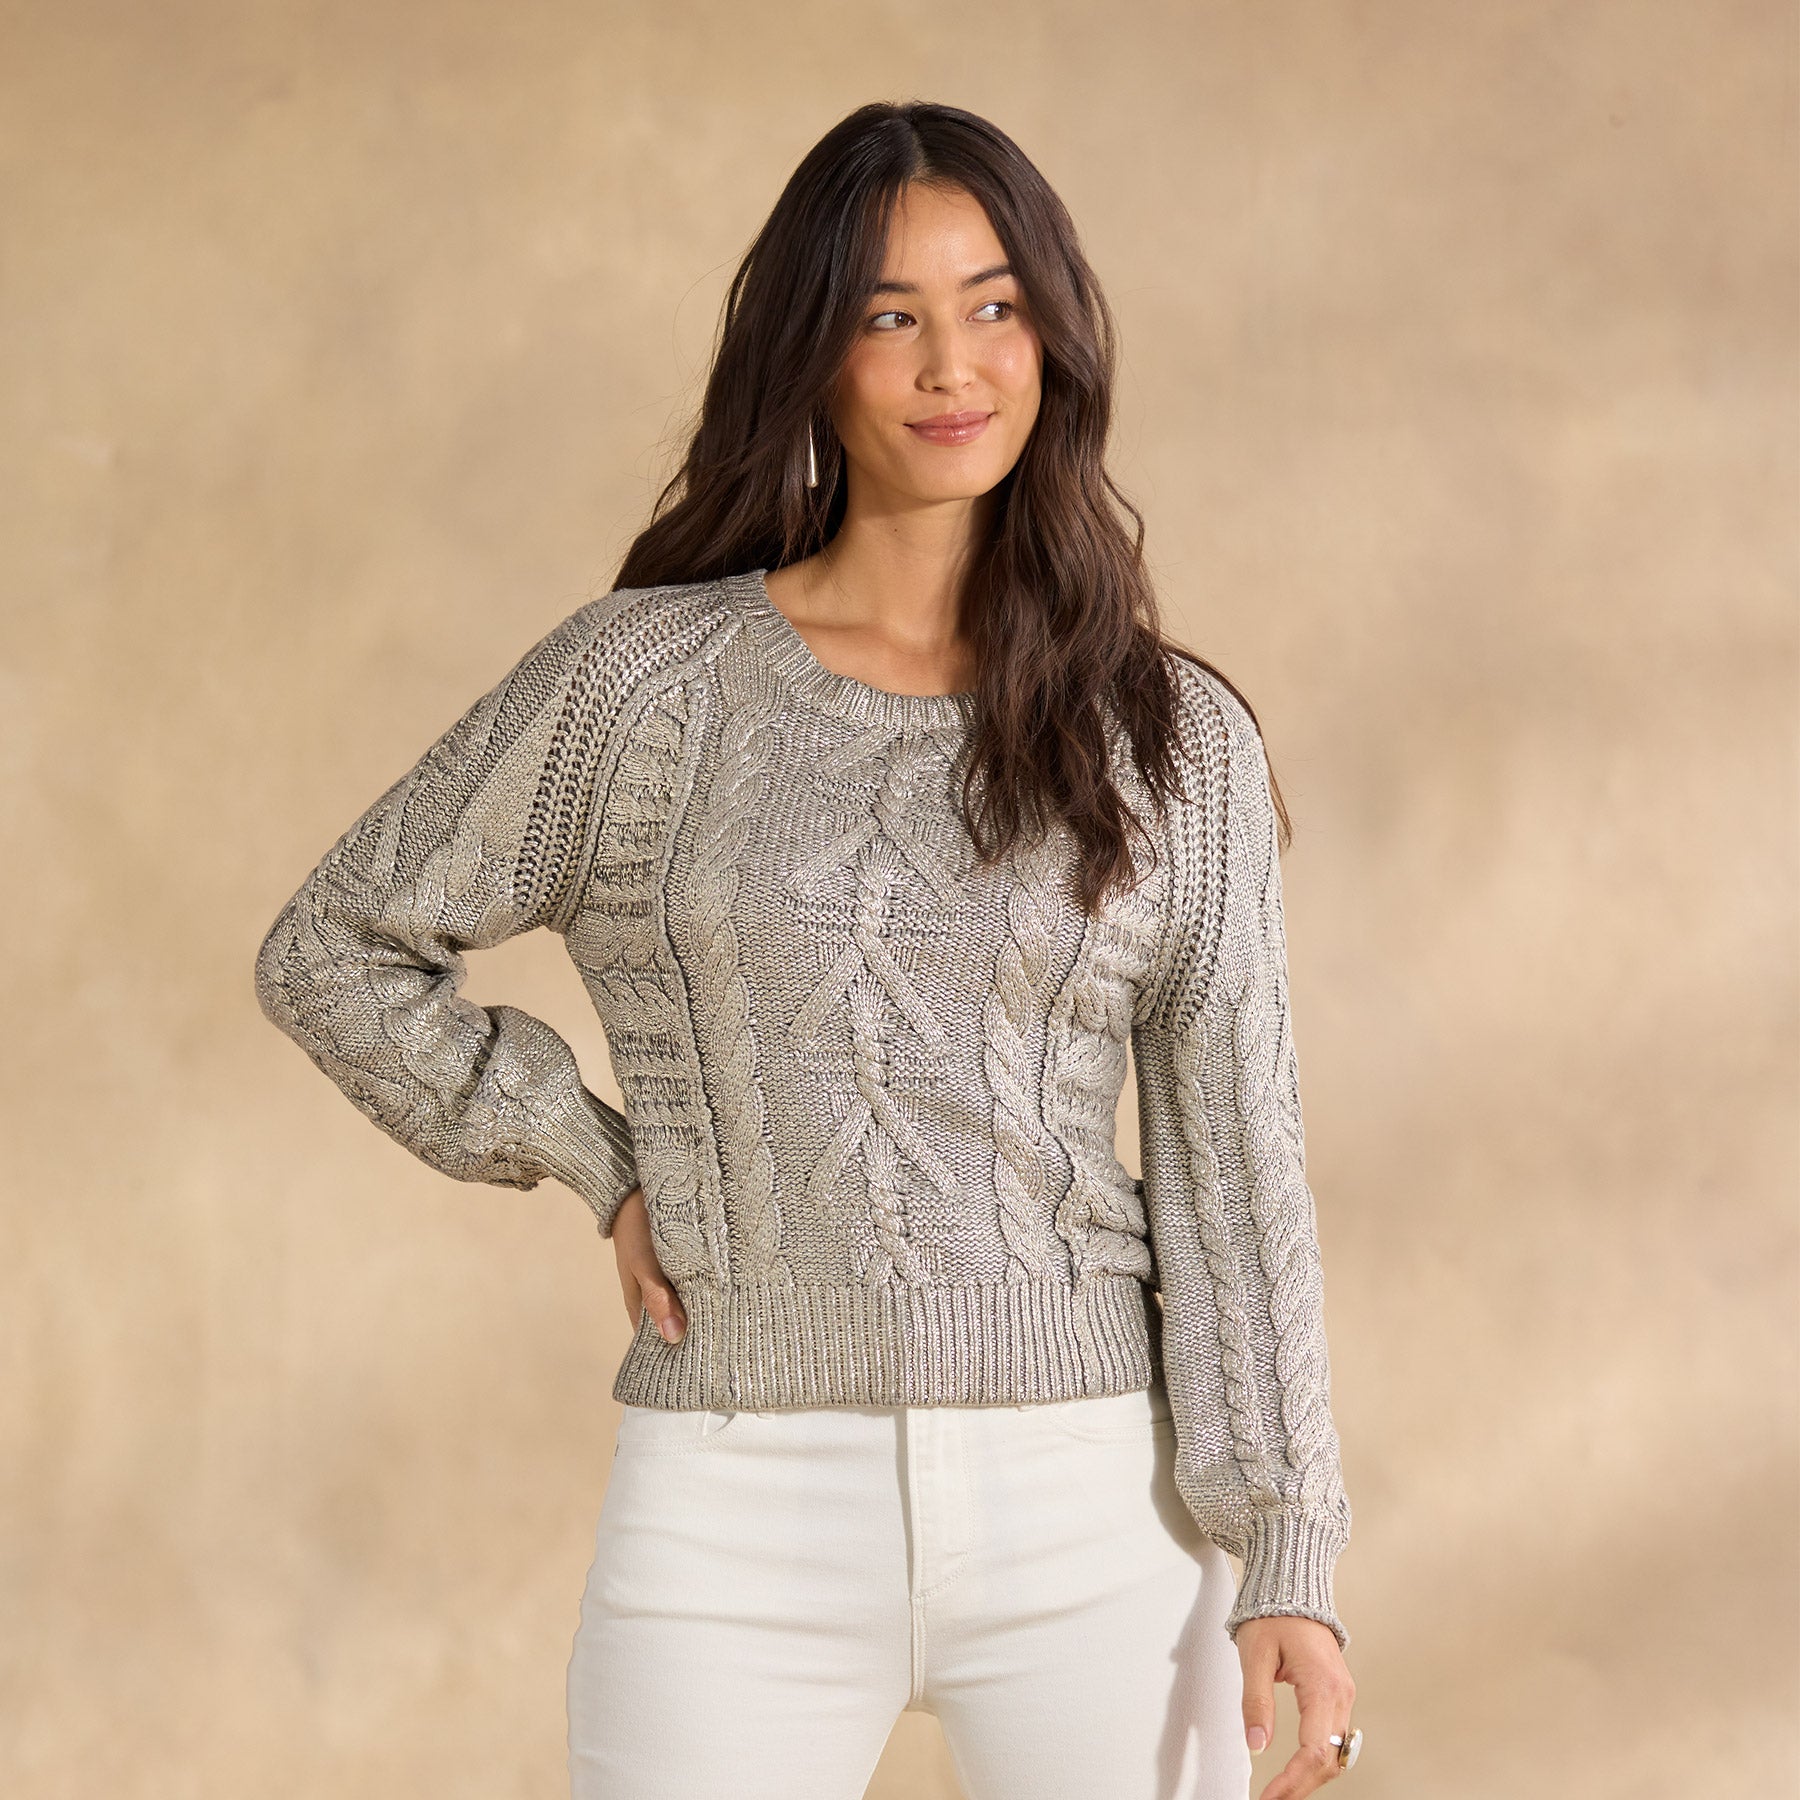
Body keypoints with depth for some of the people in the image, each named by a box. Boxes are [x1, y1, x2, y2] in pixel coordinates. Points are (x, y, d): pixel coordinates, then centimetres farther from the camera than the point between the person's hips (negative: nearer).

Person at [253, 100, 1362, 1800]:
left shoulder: (1176, 739, 5)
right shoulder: (644, 680, 2)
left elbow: (1231, 1157, 2)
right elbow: (335, 953, 11)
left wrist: (1290, 1560, -4)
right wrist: (607, 1171, 3)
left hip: (1093, 1523, 1)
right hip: (741, 1528, 0)